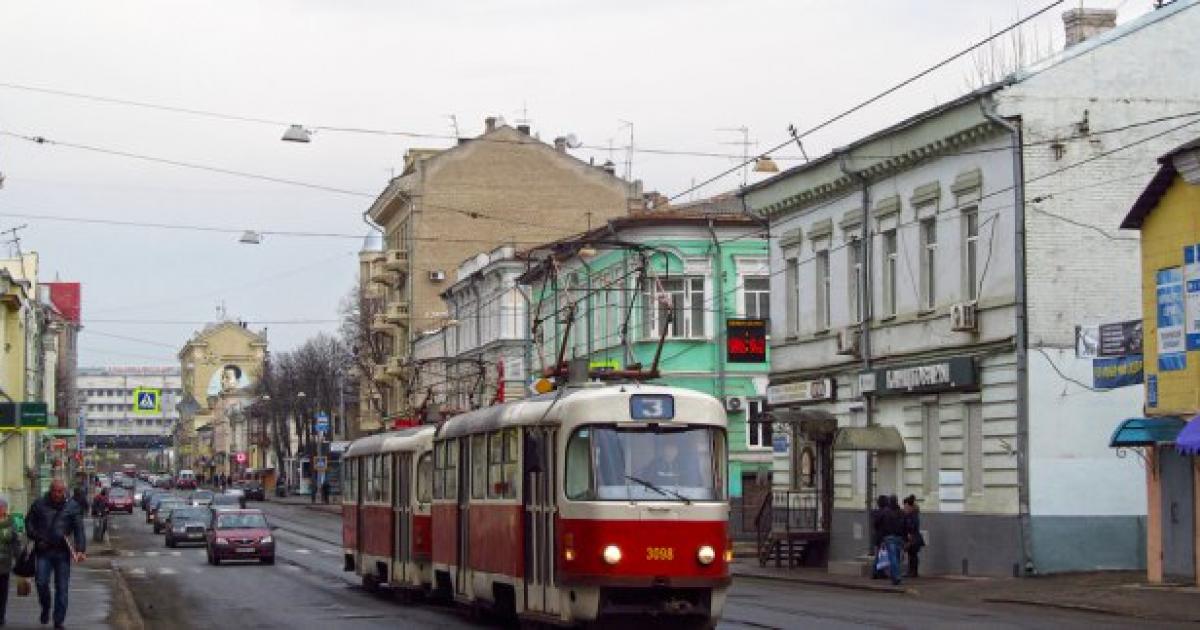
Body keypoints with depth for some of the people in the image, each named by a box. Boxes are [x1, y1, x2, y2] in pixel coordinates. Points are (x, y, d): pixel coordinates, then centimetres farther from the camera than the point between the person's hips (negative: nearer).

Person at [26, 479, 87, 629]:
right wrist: (36, 538, -2)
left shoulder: (72, 506, 2)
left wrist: (81, 549, -14)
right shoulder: (39, 504, 4)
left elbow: (79, 529, -3)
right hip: (44, 551, 0)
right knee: (42, 583, -9)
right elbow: (29, 522, 13)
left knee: (62, 588, 2)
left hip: (63, 552, 0)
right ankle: (45, 608, 21)